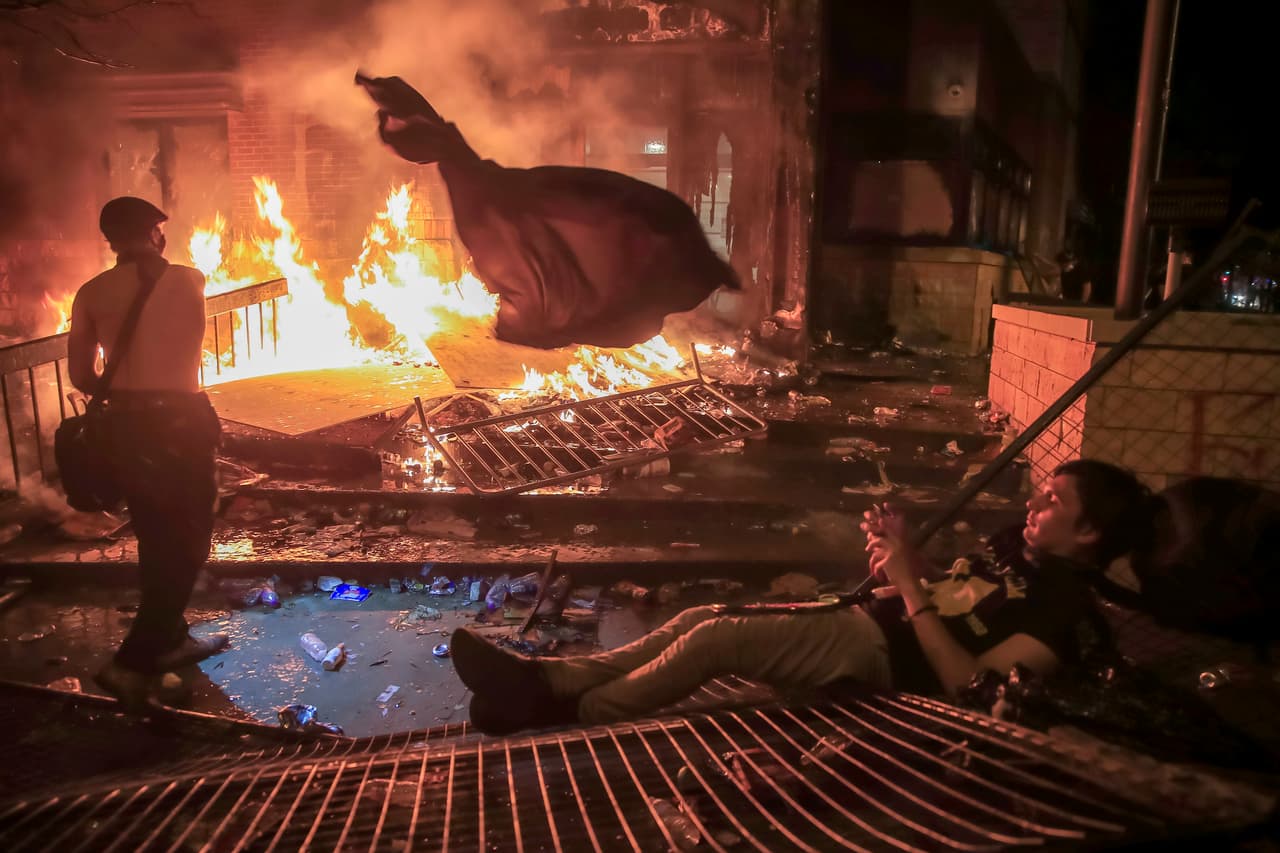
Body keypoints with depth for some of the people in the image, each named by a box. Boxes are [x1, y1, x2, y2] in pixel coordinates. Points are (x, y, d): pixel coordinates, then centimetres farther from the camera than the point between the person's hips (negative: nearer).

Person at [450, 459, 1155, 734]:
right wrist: (903, 553, 1)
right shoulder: (1018, 545, 19)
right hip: (859, 621, 9)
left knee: (716, 636, -21)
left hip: (883, 656, -9)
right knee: (702, 616, -4)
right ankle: (545, 677, -3)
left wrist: (909, 588, -22)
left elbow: (970, 685, -20)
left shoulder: (1068, 607, -9)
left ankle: (564, 714, -10)